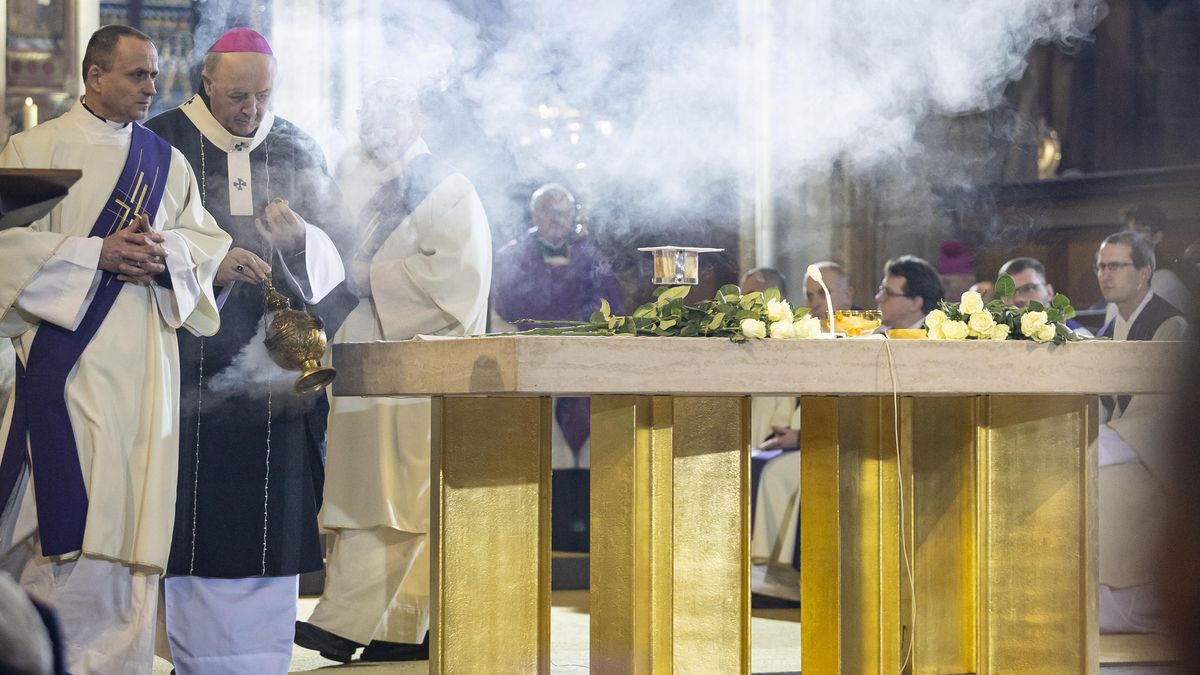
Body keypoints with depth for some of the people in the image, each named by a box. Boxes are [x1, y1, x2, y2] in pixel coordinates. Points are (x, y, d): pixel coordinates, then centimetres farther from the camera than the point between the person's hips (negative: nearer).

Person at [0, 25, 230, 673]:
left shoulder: (167, 161, 15)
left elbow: (206, 240, 12)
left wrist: (164, 251, -10)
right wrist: (98, 254, -16)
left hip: (143, 361, 4)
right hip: (65, 348, -4)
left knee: (131, 514, 2)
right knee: (66, 501, -9)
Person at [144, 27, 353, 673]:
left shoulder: (296, 150, 11)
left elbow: (339, 252, 11)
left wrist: (301, 236, -11)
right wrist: (208, 264, -19)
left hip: (276, 368, 3)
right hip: (193, 360, -3)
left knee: (269, 521, 0)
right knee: (197, 519, -6)